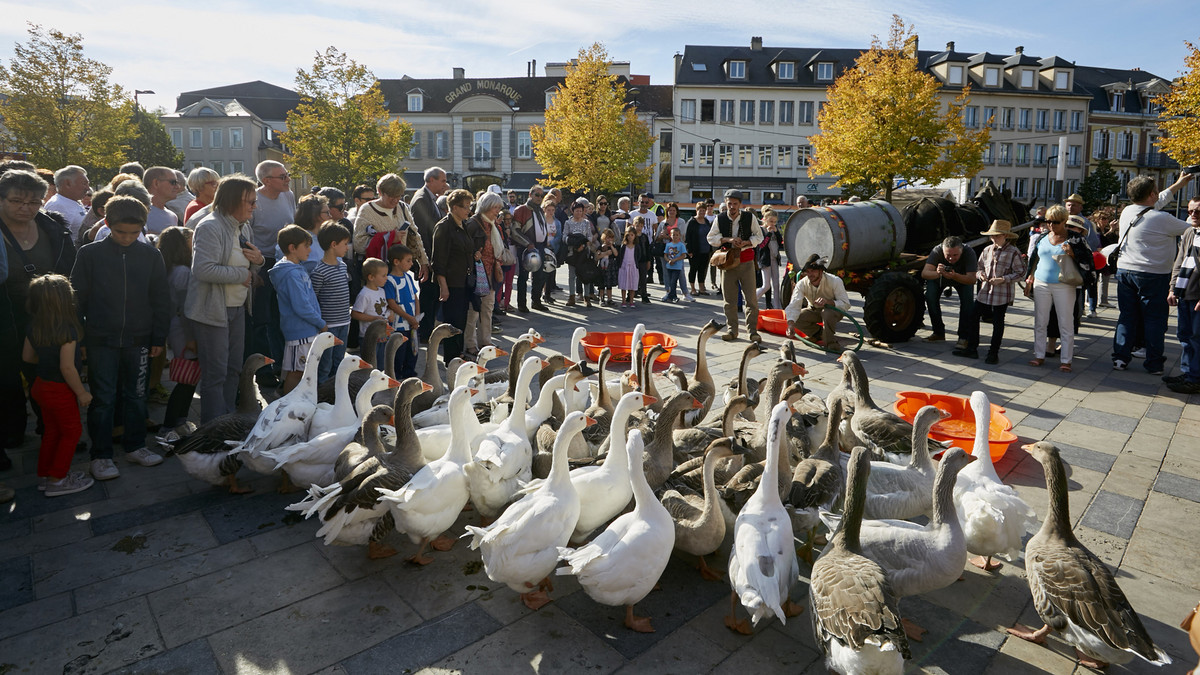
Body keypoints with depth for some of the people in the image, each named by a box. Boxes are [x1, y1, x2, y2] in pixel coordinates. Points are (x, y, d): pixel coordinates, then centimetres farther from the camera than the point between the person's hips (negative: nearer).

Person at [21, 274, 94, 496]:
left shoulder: (34, 327, -3)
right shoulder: (67, 329, -27)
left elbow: (27, 356, 9)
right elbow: (67, 367, -26)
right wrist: (82, 392, -15)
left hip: (41, 385, 8)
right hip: (60, 390, -7)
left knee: (52, 431, 21)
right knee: (71, 432, 9)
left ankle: (44, 474, 32)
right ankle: (58, 480, 15)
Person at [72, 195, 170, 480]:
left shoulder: (150, 255, 1)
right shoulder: (90, 254, -3)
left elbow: (160, 300, 5)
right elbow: (77, 297, 1)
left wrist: (159, 338, 4)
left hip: (138, 339, 2)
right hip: (101, 340, -2)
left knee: (137, 395, 11)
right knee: (103, 398, 3)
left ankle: (135, 446, 26)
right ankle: (101, 455, 15)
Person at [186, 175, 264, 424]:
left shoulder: (244, 228, 11)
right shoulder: (210, 226, -16)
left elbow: (250, 270, 20)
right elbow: (204, 269, -28)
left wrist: (259, 260, -2)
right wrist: (241, 275, -17)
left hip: (237, 308, 8)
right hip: (212, 310, -8)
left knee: (234, 369, 15)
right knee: (215, 374, -1)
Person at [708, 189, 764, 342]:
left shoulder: (750, 217, -2)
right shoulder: (720, 219, 1)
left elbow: (759, 236, 5)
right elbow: (711, 238, 2)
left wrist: (745, 242, -14)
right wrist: (728, 240, -14)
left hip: (746, 261, -1)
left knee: (751, 297, -4)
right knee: (729, 298, 5)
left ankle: (752, 330, 6)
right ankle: (732, 329, 16)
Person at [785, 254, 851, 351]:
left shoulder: (835, 281, -26)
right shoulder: (802, 284, -20)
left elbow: (846, 305, -29)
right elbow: (794, 306, -31)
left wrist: (828, 301, -47)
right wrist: (791, 323, -50)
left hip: (833, 310, -4)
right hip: (814, 311, 4)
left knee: (827, 313, -39)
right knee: (796, 318, -22)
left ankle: (831, 343, -21)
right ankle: (822, 334, -4)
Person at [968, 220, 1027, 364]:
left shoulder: (1013, 252, -7)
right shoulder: (987, 251, 8)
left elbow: (1021, 273, -6)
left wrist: (1003, 279, -17)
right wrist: (981, 275, -3)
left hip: (1002, 294, -5)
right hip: (984, 292, 5)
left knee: (998, 323, 4)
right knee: (973, 318, 3)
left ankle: (994, 353, 15)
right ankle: (972, 349, 14)